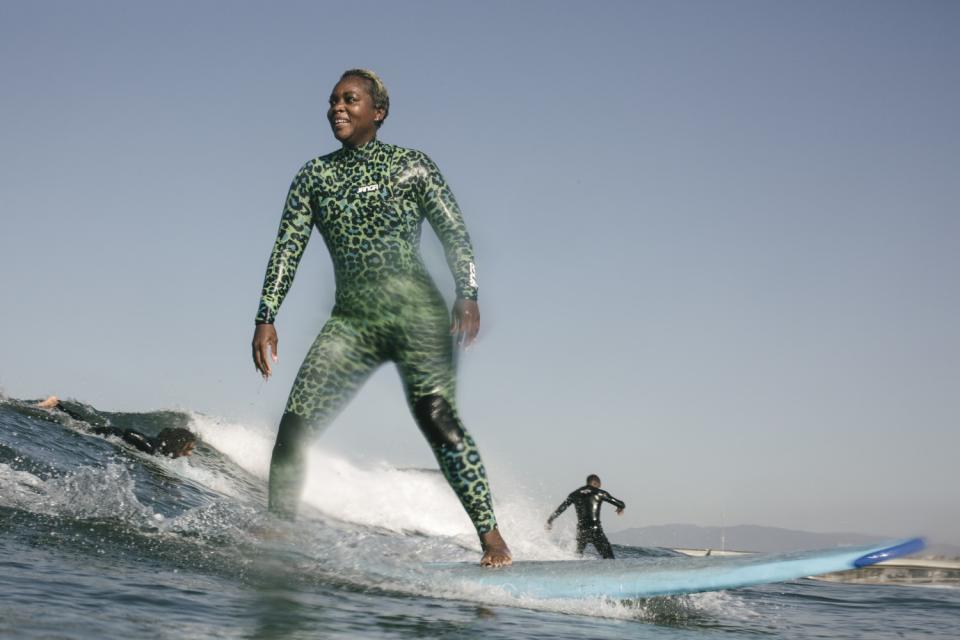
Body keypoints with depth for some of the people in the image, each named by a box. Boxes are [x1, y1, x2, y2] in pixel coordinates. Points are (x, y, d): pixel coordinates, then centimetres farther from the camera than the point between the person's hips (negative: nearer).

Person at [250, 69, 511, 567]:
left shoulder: (411, 166, 5)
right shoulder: (314, 176, 12)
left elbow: (454, 232, 1)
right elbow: (287, 249, 7)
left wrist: (467, 295, -13)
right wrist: (266, 317, -2)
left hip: (415, 311, -3)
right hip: (351, 318, 3)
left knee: (435, 417, -19)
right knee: (294, 424, -7)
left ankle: (490, 535, -14)